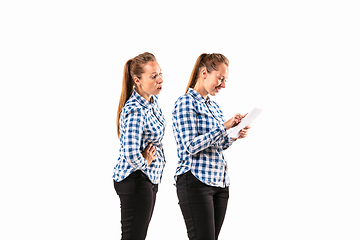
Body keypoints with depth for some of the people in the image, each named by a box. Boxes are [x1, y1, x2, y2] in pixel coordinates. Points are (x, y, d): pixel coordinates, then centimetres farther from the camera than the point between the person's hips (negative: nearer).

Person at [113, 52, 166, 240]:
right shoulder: (135, 112, -25)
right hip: (135, 181, -10)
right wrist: (144, 164, -14)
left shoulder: (152, 100, 5)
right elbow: (131, 155, -35)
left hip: (149, 178, 10)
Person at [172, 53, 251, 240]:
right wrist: (224, 126, -16)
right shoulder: (186, 103, -7)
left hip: (219, 182, 8)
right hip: (196, 181, -8)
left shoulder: (213, 106, 18)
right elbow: (192, 146, -16)